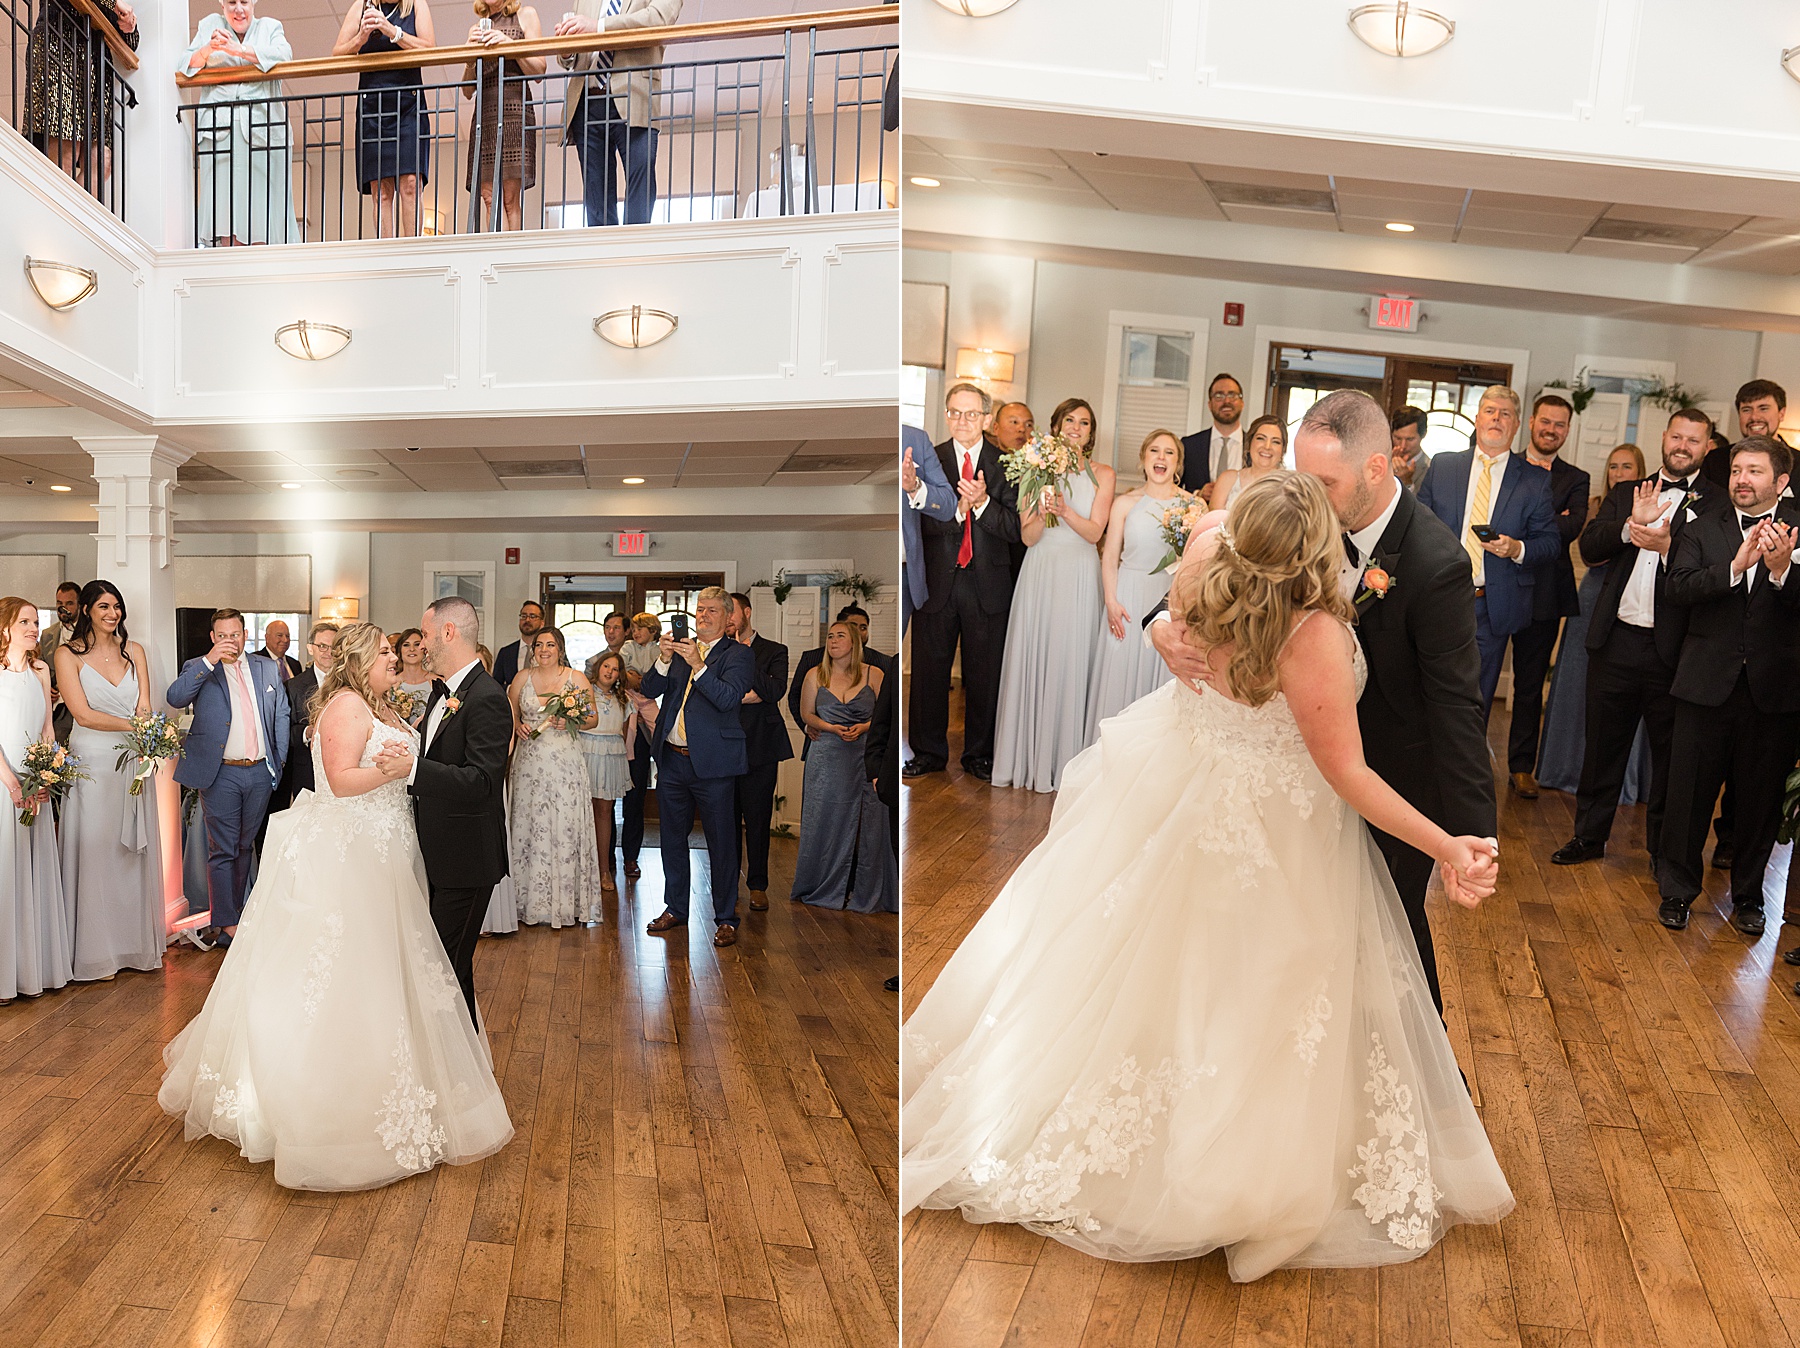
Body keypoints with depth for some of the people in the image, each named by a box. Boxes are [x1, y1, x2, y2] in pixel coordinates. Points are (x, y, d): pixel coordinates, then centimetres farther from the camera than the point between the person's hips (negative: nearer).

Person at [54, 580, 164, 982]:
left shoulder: (134, 651, 8)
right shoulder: (69, 654, -2)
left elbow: (144, 708, 2)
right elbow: (82, 713, -10)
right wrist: (134, 725, -17)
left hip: (133, 762, 3)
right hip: (92, 763, -3)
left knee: (135, 853, 8)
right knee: (94, 854, 2)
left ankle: (136, 942, 19)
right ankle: (95, 951, 12)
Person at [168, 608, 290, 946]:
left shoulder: (266, 668, 10)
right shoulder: (199, 669, 1)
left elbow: (281, 714, 12)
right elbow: (175, 698, -18)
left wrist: (280, 758, 6)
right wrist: (209, 661, -24)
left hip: (260, 772, 4)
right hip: (221, 775, -3)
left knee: (245, 847, 17)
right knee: (222, 851, 1)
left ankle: (236, 909, 31)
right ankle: (225, 923, 10)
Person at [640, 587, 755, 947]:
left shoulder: (738, 654, -3)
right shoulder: (679, 648, 12)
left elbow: (729, 698, -18)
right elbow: (650, 690, 3)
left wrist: (697, 665, -26)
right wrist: (665, 659, -13)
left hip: (713, 762, -5)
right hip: (672, 759, 5)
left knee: (720, 841, 2)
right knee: (672, 836, 16)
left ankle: (726, 918, 15)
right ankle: (675, 908, 31)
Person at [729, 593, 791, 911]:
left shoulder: (774, 651, 5)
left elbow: (775, 690, -12)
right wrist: (745, 696, -10)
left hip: (759, 747, -2)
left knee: (757, 819, 1)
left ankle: (758, 886, 11)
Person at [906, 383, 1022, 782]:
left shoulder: (1004, 462, 1)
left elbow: (1015, 529, -6)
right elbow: (924, 524, -8)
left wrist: (983, 502, -21)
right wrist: (959, 507, -25)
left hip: (988, 585, 0)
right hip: (938, 581, 1)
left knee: (984, 674, 9)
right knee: (929, 670, 9)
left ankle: (979, 753, 25)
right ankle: (929, 752, 24)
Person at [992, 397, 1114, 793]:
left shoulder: (1102, 475, 6)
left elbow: (1094, 532, -3)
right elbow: (1028, 537, 2)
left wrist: (1065, 510, -19)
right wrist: (1043, 512, -18)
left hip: (1079, 577, -1)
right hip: (1039, 574, 1)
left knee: (1071, 661, -2)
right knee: (1031, 659, 1)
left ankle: (1063, 758, 8)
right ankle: (1026, 755, 11)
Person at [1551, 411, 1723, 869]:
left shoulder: (1717, 504, 0)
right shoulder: (1626, 495, 11)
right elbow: (1588, 548, -1)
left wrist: (1667, 547, -26)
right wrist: (1631, 525, -18)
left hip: (1671, 649, -3)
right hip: (1616, 639, 3)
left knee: (1668, 754, 8)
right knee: (1603, 744, 13)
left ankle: (1664, 849, 23)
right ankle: (1589, 836, 26)